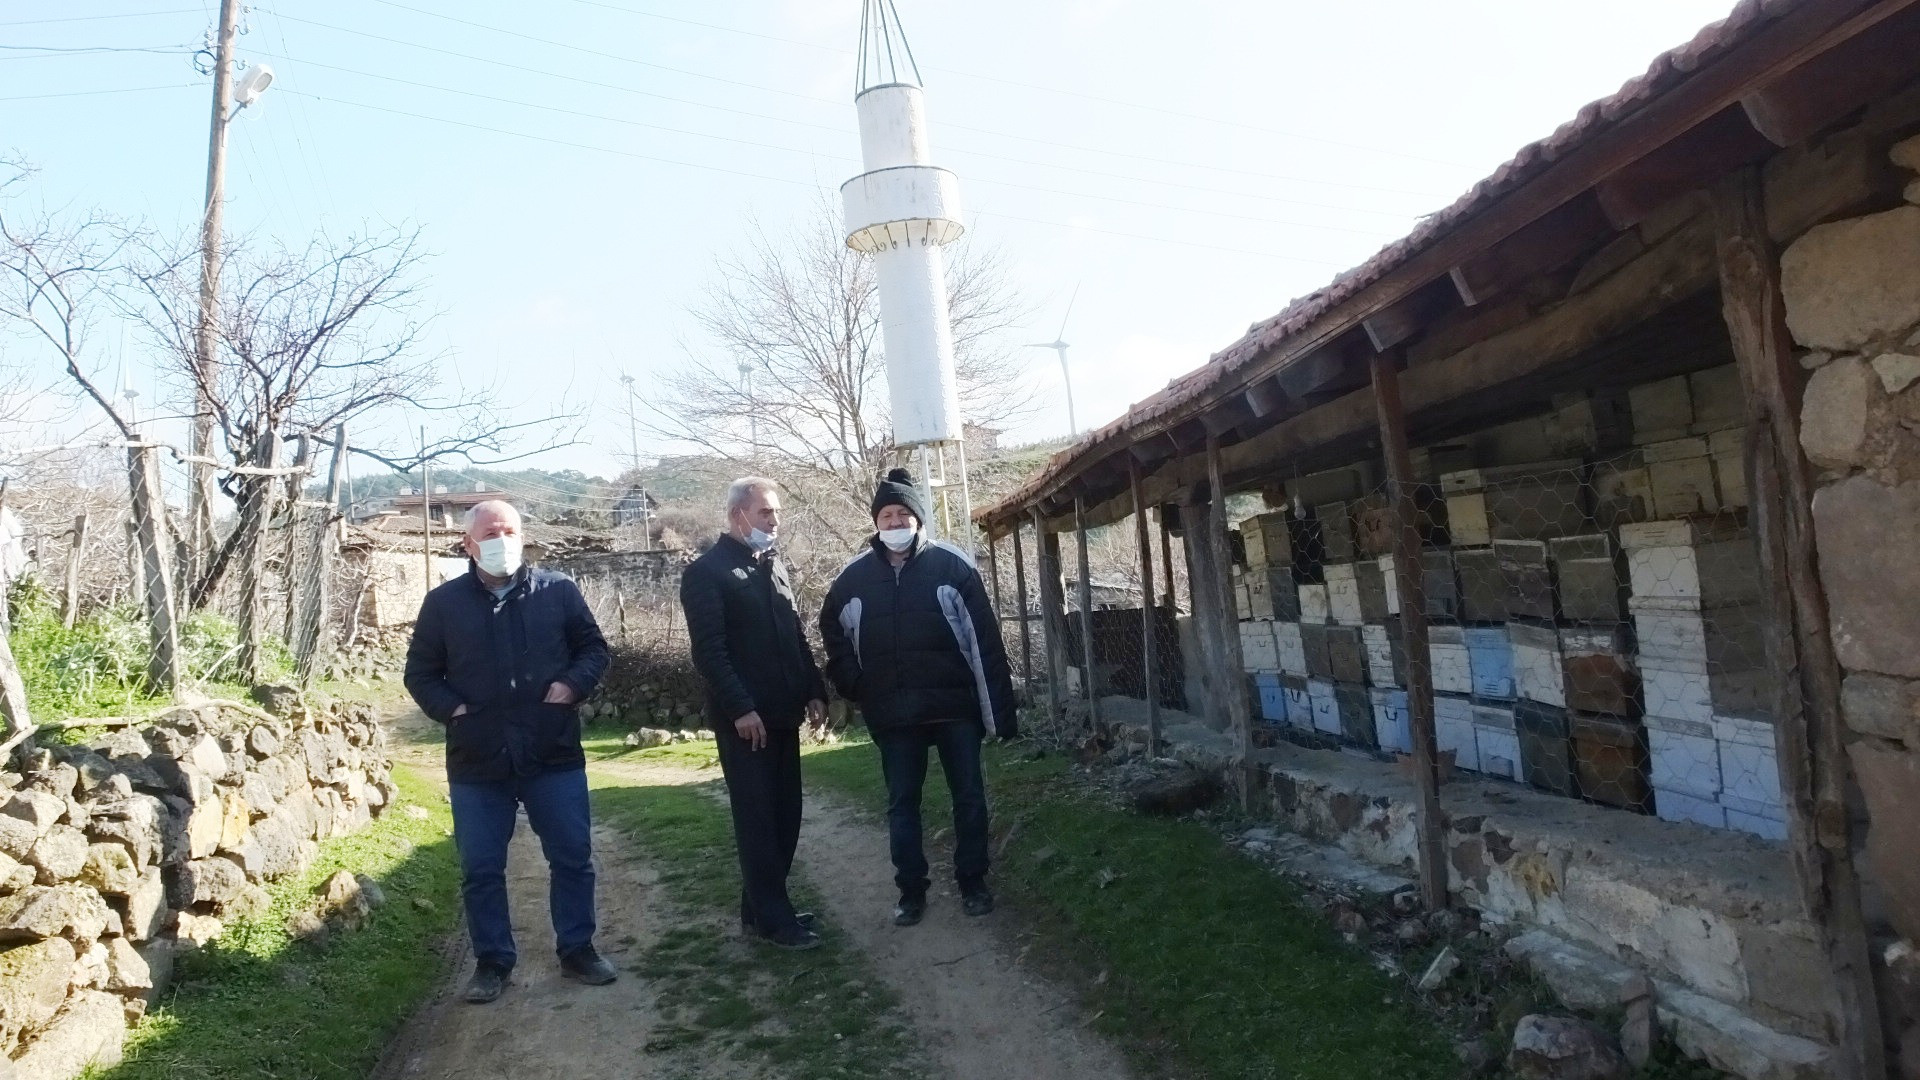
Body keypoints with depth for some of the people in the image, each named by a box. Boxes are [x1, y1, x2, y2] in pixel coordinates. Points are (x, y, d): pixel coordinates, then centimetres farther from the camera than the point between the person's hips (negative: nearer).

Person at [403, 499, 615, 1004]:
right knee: (481, 869, 9)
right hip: (476, 762, 0)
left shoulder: (558, 589, 2)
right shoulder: (444, 602, 3)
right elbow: (420, 673, 9)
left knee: (572, 858, 8)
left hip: (554, 755, 0)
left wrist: (573, 684, -9)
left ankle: (577, 950, 25)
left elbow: (593, 648, 9)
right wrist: (451, 709, -7)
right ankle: (492, 961, 26)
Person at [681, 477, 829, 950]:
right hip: (745, 719, -7)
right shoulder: (706, 572, -7)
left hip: (782, 715, 7)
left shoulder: (774, 566, 17)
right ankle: (772, 918, 8)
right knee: (758, 820, 0)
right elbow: (708, 650, -15)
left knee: (785, 816, 10)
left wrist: (814, 691, 10)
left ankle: (760, 907, 22)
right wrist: (740, 708, -19)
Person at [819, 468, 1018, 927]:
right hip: (892, 714, 2)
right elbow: (833, 633, 18)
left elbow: (985, 638, -6)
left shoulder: (951, 564, -4)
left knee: (969, 796, 7)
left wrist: (1000, 706, -10)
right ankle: (911, 890, 22)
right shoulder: (855, 575, 3)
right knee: (901, 803, 9)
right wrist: (854, 687, 5)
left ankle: (972, 883, 24)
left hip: (954, 704, -2)